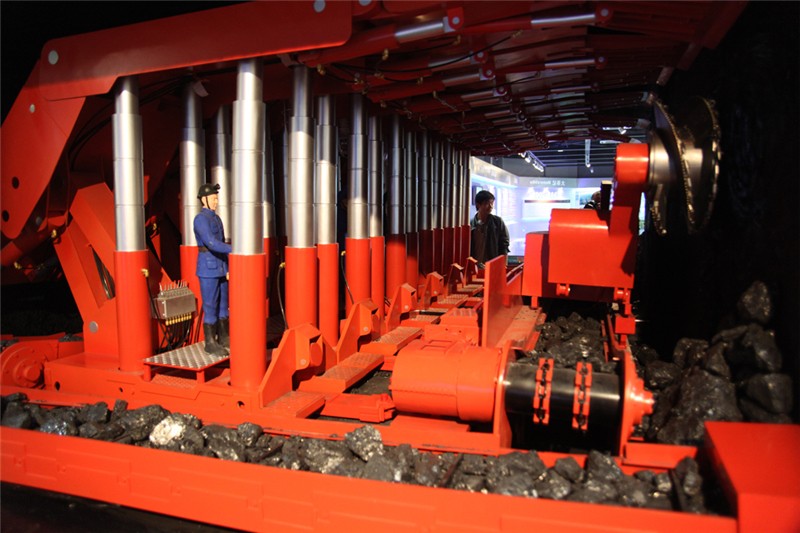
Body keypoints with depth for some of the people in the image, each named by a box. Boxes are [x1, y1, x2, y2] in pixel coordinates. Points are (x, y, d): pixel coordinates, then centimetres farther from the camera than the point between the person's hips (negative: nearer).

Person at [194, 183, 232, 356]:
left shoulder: (216, 218, 14)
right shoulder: (200, 219, -16)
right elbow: (211, 243, -28)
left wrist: (228, 268, 12)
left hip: (220, 268, 9)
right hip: (208, 268, -9)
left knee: (223, 305, 13)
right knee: (211, 307, -3)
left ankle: (223, 338, 23)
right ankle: (210, 344, 7)